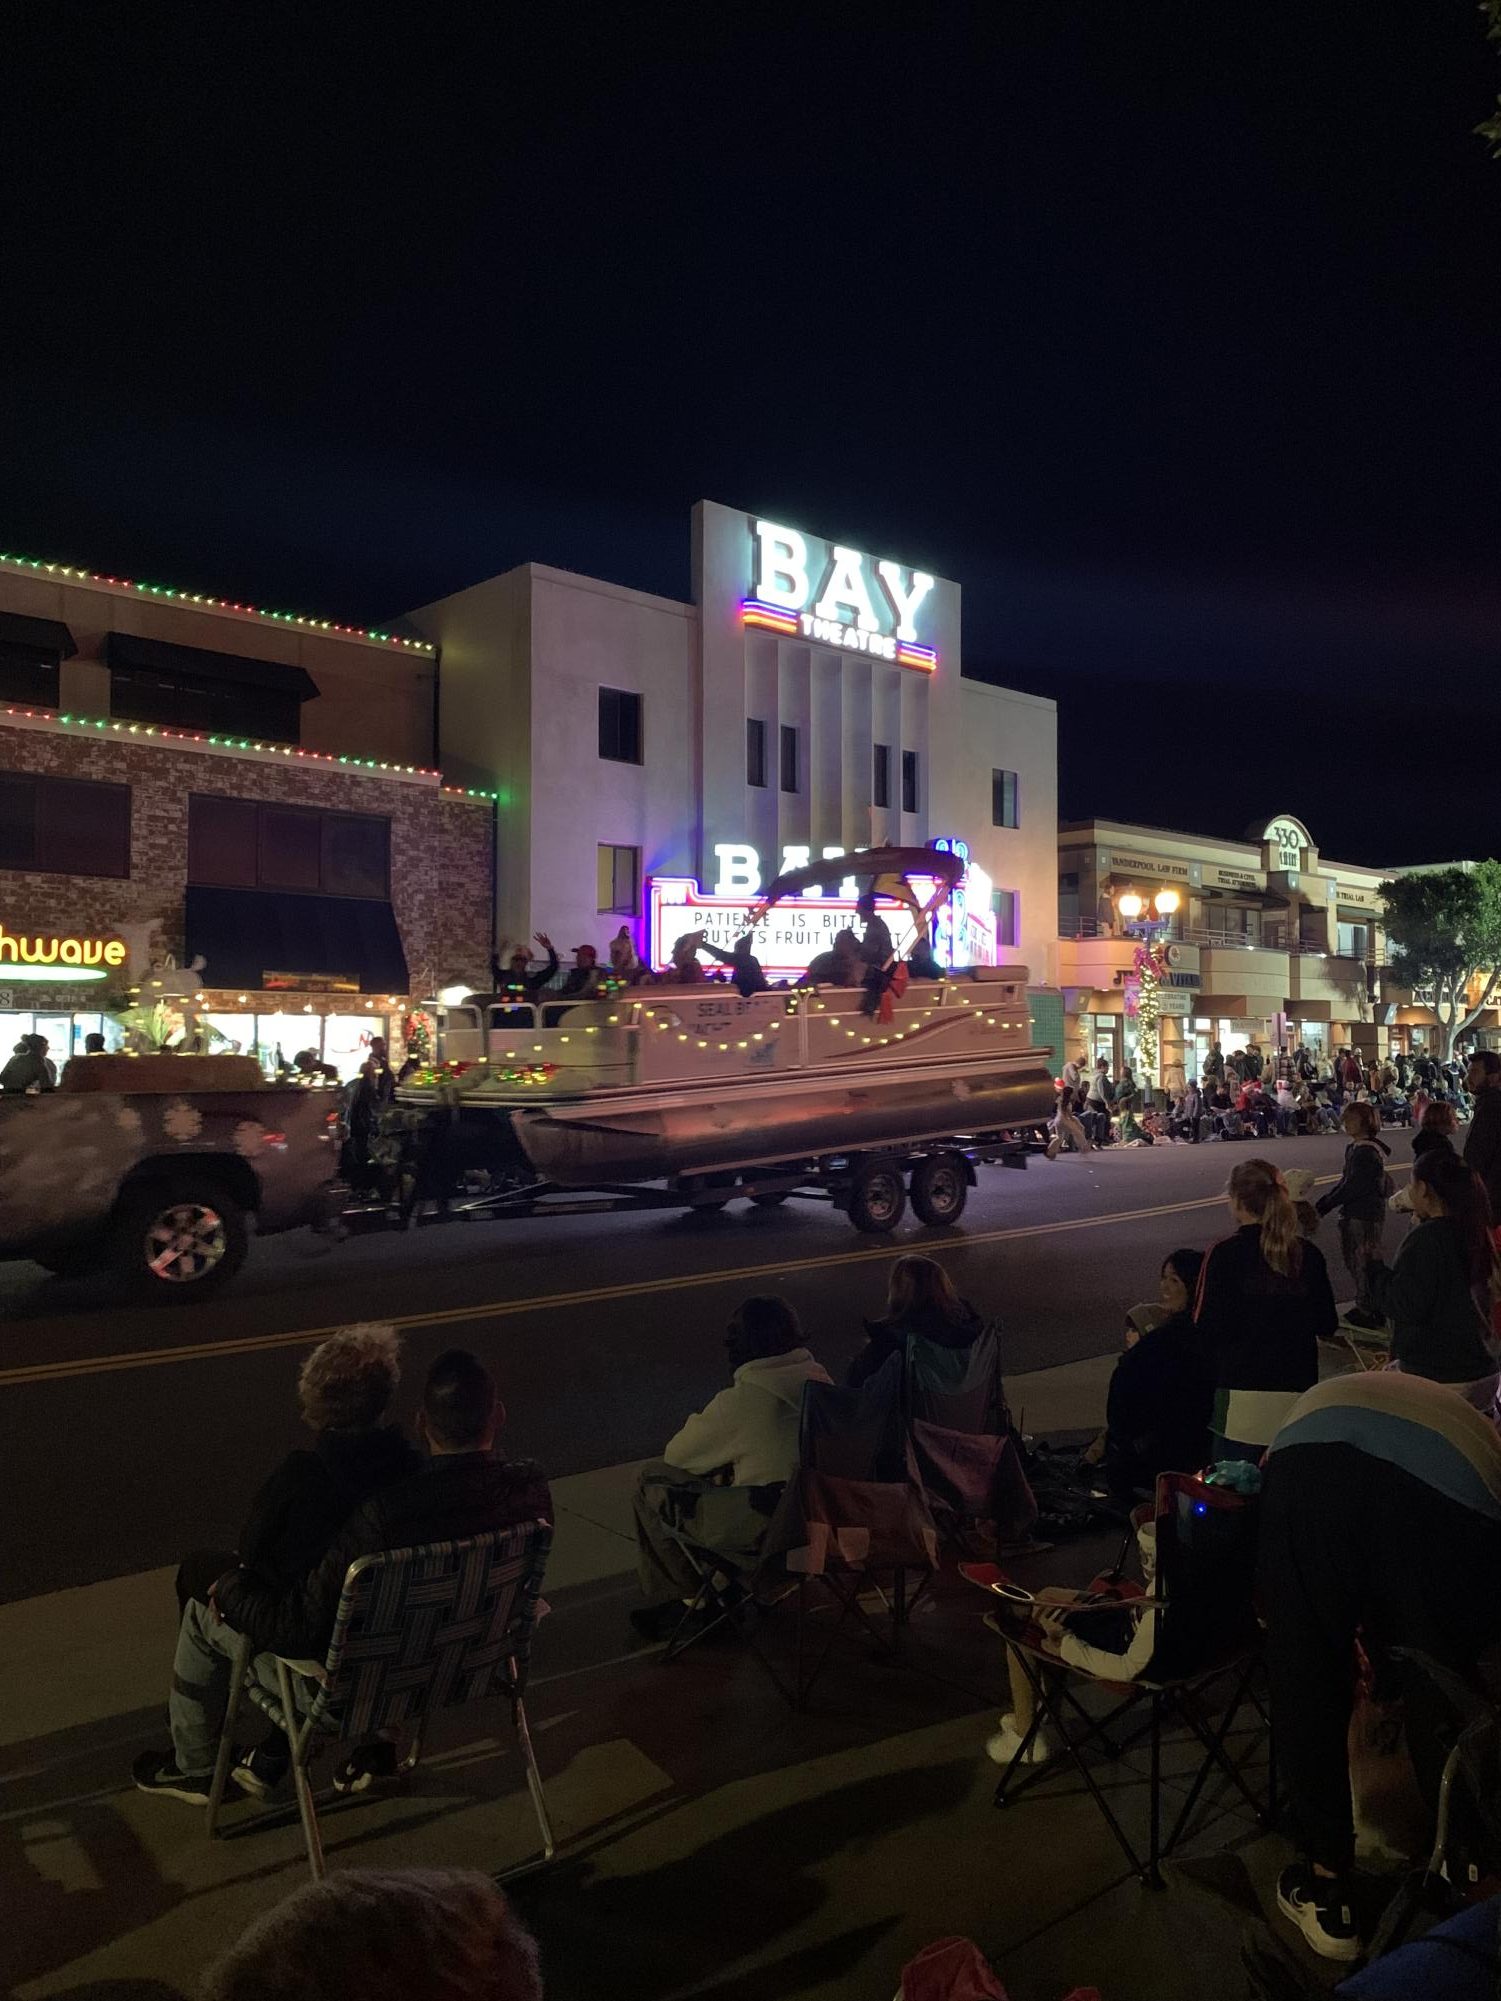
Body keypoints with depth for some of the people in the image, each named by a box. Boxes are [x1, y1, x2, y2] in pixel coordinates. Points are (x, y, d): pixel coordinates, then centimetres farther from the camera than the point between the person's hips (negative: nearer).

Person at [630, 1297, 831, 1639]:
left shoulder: (739, 1401, -19)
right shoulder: (819, 1379, 0)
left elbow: (676, 1454, -4)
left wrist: (694, 1422, 16)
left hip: (764, 1529, -7)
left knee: (650, 1481, 8)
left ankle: (674, 1598, 22)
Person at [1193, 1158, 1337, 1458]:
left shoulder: (1225, 1253, -10)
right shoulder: (1308, 1254, 2)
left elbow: (1206, 1326, -10)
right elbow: (1327, 1324, 9)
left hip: (1242, 1392, -4)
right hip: (1298, 1393, 4)